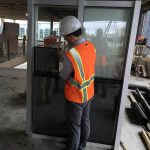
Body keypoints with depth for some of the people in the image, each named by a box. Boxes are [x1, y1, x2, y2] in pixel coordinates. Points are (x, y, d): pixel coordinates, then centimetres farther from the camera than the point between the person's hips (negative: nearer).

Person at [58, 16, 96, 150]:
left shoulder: (71, 55, -30)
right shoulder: (91, 46, -7)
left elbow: (64, 76, -14)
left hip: (75, 98, -8)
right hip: (89, 94, 8)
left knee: (74, 127, 13)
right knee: (85, 122, 24)